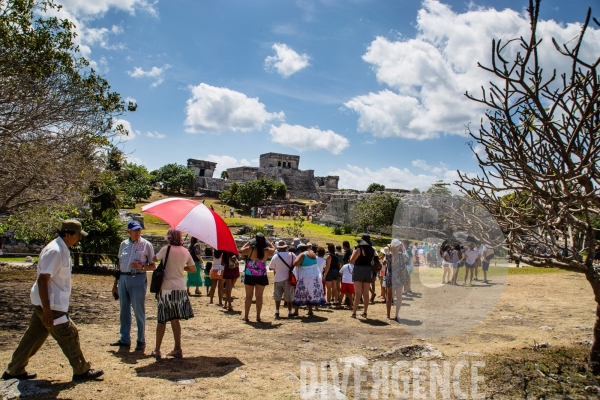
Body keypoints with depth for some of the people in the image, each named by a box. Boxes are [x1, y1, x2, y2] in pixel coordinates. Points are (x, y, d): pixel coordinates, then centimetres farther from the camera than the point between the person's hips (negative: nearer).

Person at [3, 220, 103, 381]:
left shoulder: (62, 249, 9)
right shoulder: (55, 251, -22)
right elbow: (42, 280, -25)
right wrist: (47, 310, -25)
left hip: (48, 303, 10)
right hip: (50, 305, -10)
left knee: (33, 336, 18)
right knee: (69, 335, 0)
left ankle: (14, 371, 29)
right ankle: (82, 371, 11)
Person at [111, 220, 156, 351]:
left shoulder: (146, 245, -3)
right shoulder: (123, 244, 12)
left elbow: (153, 266, -3)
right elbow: (119, 265, 18)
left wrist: (141, 267, -21)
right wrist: (115, 283, 17)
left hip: (138, 279, -5)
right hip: (123, 278, 5)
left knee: (139, 311, 0)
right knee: (124, 310, 13)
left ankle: (141, 341, 9)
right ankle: (125, 339, 26)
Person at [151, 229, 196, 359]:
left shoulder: (166, 249, -8)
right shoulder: (185, 251, 5)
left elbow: (154, 259, 8)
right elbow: (193, 269, 14)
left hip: (167, 288, -4)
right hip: (180, 288, 4)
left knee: (162, 320, 4)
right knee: (175, 319, 12)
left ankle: (157, 350, 10)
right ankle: (177, 349, 13)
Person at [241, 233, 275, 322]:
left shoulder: (250, 249, -13)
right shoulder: (267, 251, -10)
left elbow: (242, 250, 7)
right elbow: (273, 249, 12)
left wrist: (249, 242, 11)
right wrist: (267, 241, 14)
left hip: (250, 276, -1)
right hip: (261, 277, 1)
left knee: (249, 296, 9)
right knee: (259, 296, 10)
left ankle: (246, 316, 13)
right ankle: (258, 317, 12)